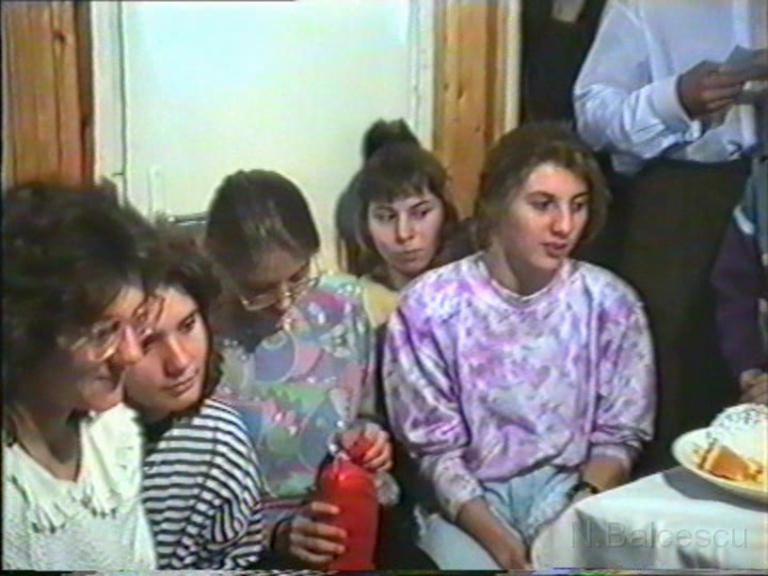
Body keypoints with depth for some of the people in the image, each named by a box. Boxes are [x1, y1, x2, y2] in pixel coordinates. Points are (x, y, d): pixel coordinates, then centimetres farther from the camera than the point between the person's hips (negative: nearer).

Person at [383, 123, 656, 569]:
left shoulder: (611, 303, -3)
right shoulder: (430, 306, -9)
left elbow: (619, 438, 2)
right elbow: (434, 449, -7)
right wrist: (498, 539, -17)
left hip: (571, 492, 2)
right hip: (467, 501, -1)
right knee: (470, 561, -27)